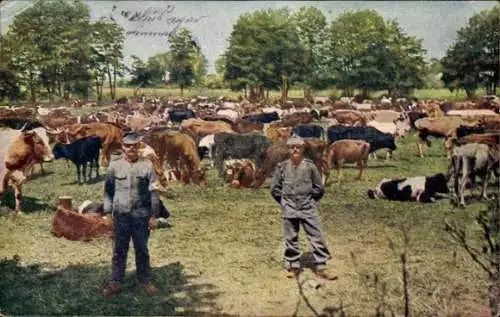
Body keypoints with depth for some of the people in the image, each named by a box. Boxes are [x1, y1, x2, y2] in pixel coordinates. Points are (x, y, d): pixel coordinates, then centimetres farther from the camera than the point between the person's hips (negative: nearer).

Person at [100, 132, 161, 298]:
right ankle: (115, 283, 17)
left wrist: (153, 215, -1)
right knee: (119, 251, 7)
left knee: (142, 250, 10)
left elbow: (153, 192, 1)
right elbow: (108, 191, 6)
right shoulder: (114, 166, 1)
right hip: (120, 215, 0)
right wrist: (106, 213, 2)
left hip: (141, 215, 0)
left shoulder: (147, 165, 0)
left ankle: (144, 281, 23)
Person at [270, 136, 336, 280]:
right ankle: (294, 266, 21)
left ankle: (320, 267, 5)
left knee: (317, 237, -2)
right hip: (289, 210, 1)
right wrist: (285, 202, 7)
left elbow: (319, 188, 7)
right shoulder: (282, 167, 0)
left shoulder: (310, 166, -2)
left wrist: (310, 201, 5)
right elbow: (274, 188, 9)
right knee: (291, 239, 8)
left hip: (308, 209, -1)